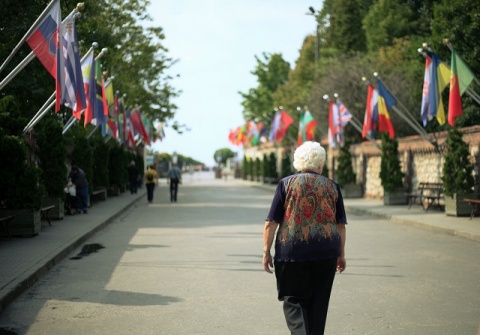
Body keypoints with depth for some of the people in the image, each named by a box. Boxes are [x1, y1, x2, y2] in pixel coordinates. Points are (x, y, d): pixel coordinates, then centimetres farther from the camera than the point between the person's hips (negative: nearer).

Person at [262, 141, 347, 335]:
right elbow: (341, 225, 8)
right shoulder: (332, 187, 8)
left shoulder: (286, 184, 2)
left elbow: (271, 223, -3)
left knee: (294, 300, 4)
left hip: (293, 252, -2)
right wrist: (341, 254, 16)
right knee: (318, 302, 13)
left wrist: (266, 252, 3)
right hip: (326, 253, 2)